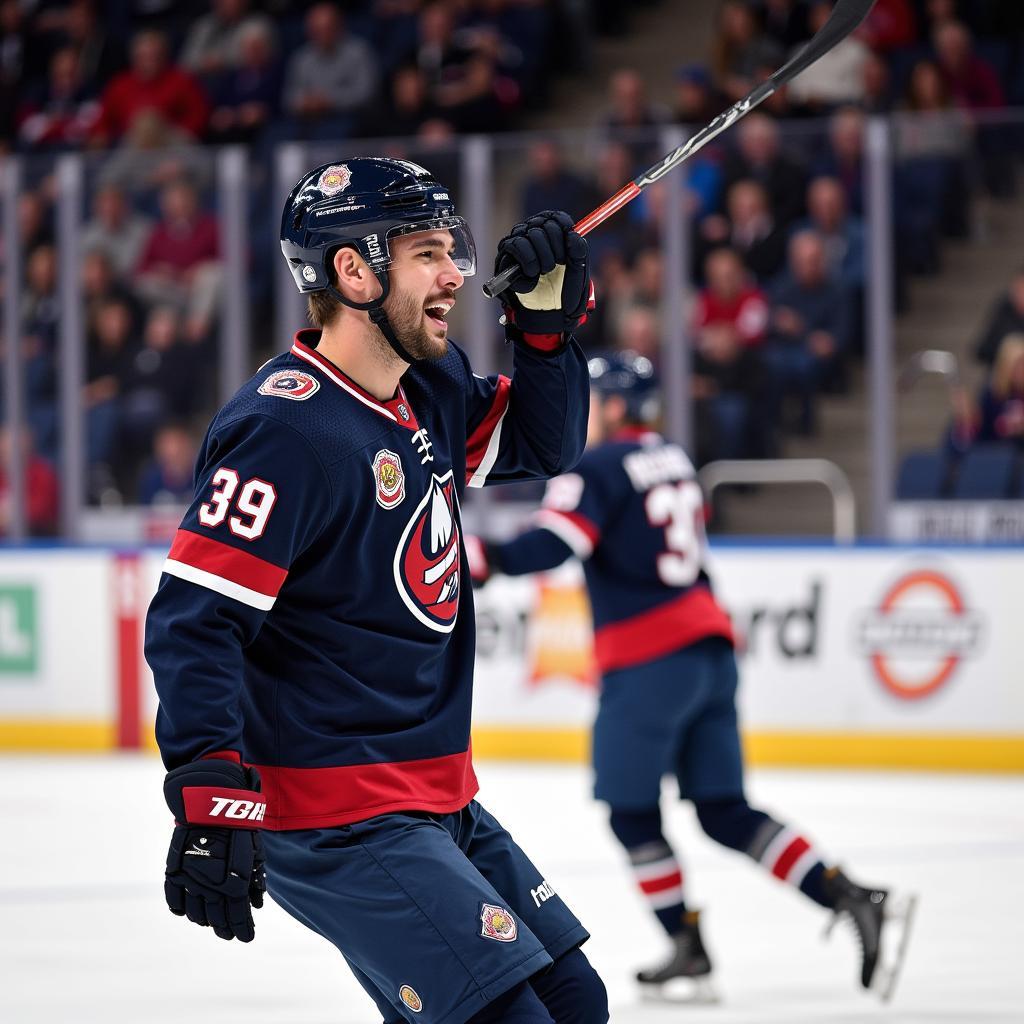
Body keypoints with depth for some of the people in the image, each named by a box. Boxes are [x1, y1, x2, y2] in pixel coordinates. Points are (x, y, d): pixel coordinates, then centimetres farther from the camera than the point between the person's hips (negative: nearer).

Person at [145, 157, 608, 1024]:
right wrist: (209, 804, -30)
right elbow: (194, 620, -23)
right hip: (334, 822, -10)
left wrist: (547, 323, 6)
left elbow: (542, 446, 24)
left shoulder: (429, 389, 8)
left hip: (437, 795, 10)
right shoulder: (288, 428, -20)